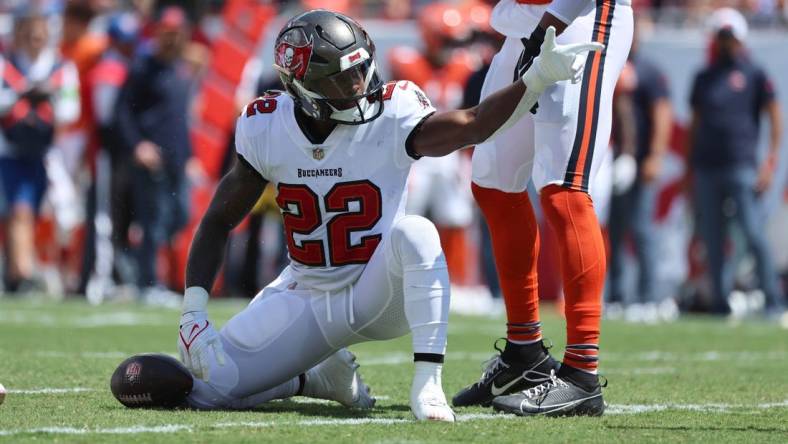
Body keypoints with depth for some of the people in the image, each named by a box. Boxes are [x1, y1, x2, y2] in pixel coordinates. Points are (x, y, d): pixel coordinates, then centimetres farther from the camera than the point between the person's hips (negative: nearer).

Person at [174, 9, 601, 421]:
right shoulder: (265, 128, -10)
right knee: (209, 388, -8)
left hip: (380, 294, -3)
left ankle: (427, 384, -35)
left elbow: (472, 125, -33)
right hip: (304, 296, 3)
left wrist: (538, 77, -48)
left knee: (413, 232, -36)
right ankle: (323, 378, 21)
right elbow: (219, 221, -2)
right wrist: (193, 313, -12)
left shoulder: (390, 114, -17)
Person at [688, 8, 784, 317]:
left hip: (742, 166, -5)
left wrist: (770, 163, -9)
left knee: (754, 234, -11)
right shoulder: (703, 78, 16)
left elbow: (775, 117, 0)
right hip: (707, 169, 5)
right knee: (712, 239, 4)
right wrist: (691, 168, 15)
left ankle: (773, 299, -6)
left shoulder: (754, 75, 4)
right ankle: (720, 300, 8)